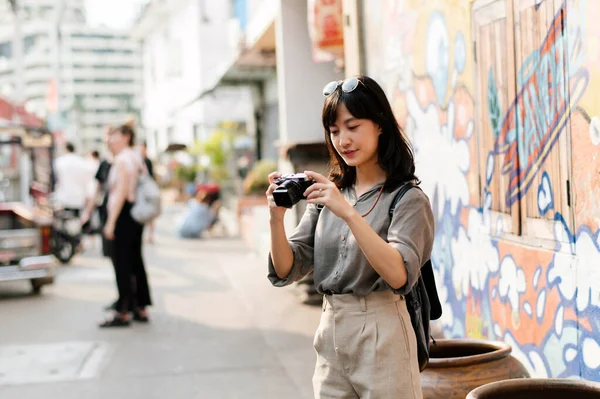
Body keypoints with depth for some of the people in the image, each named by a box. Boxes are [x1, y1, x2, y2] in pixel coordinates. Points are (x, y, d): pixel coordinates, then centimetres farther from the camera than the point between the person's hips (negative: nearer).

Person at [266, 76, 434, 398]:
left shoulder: (407, 199, -6)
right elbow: (286, 271, 3)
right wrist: (277, 219, -14)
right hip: (330, 334, 5)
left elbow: (399, 275, -23)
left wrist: (348, 213, -28)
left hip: (381, 337, -4)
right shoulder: (326, 194, 8)